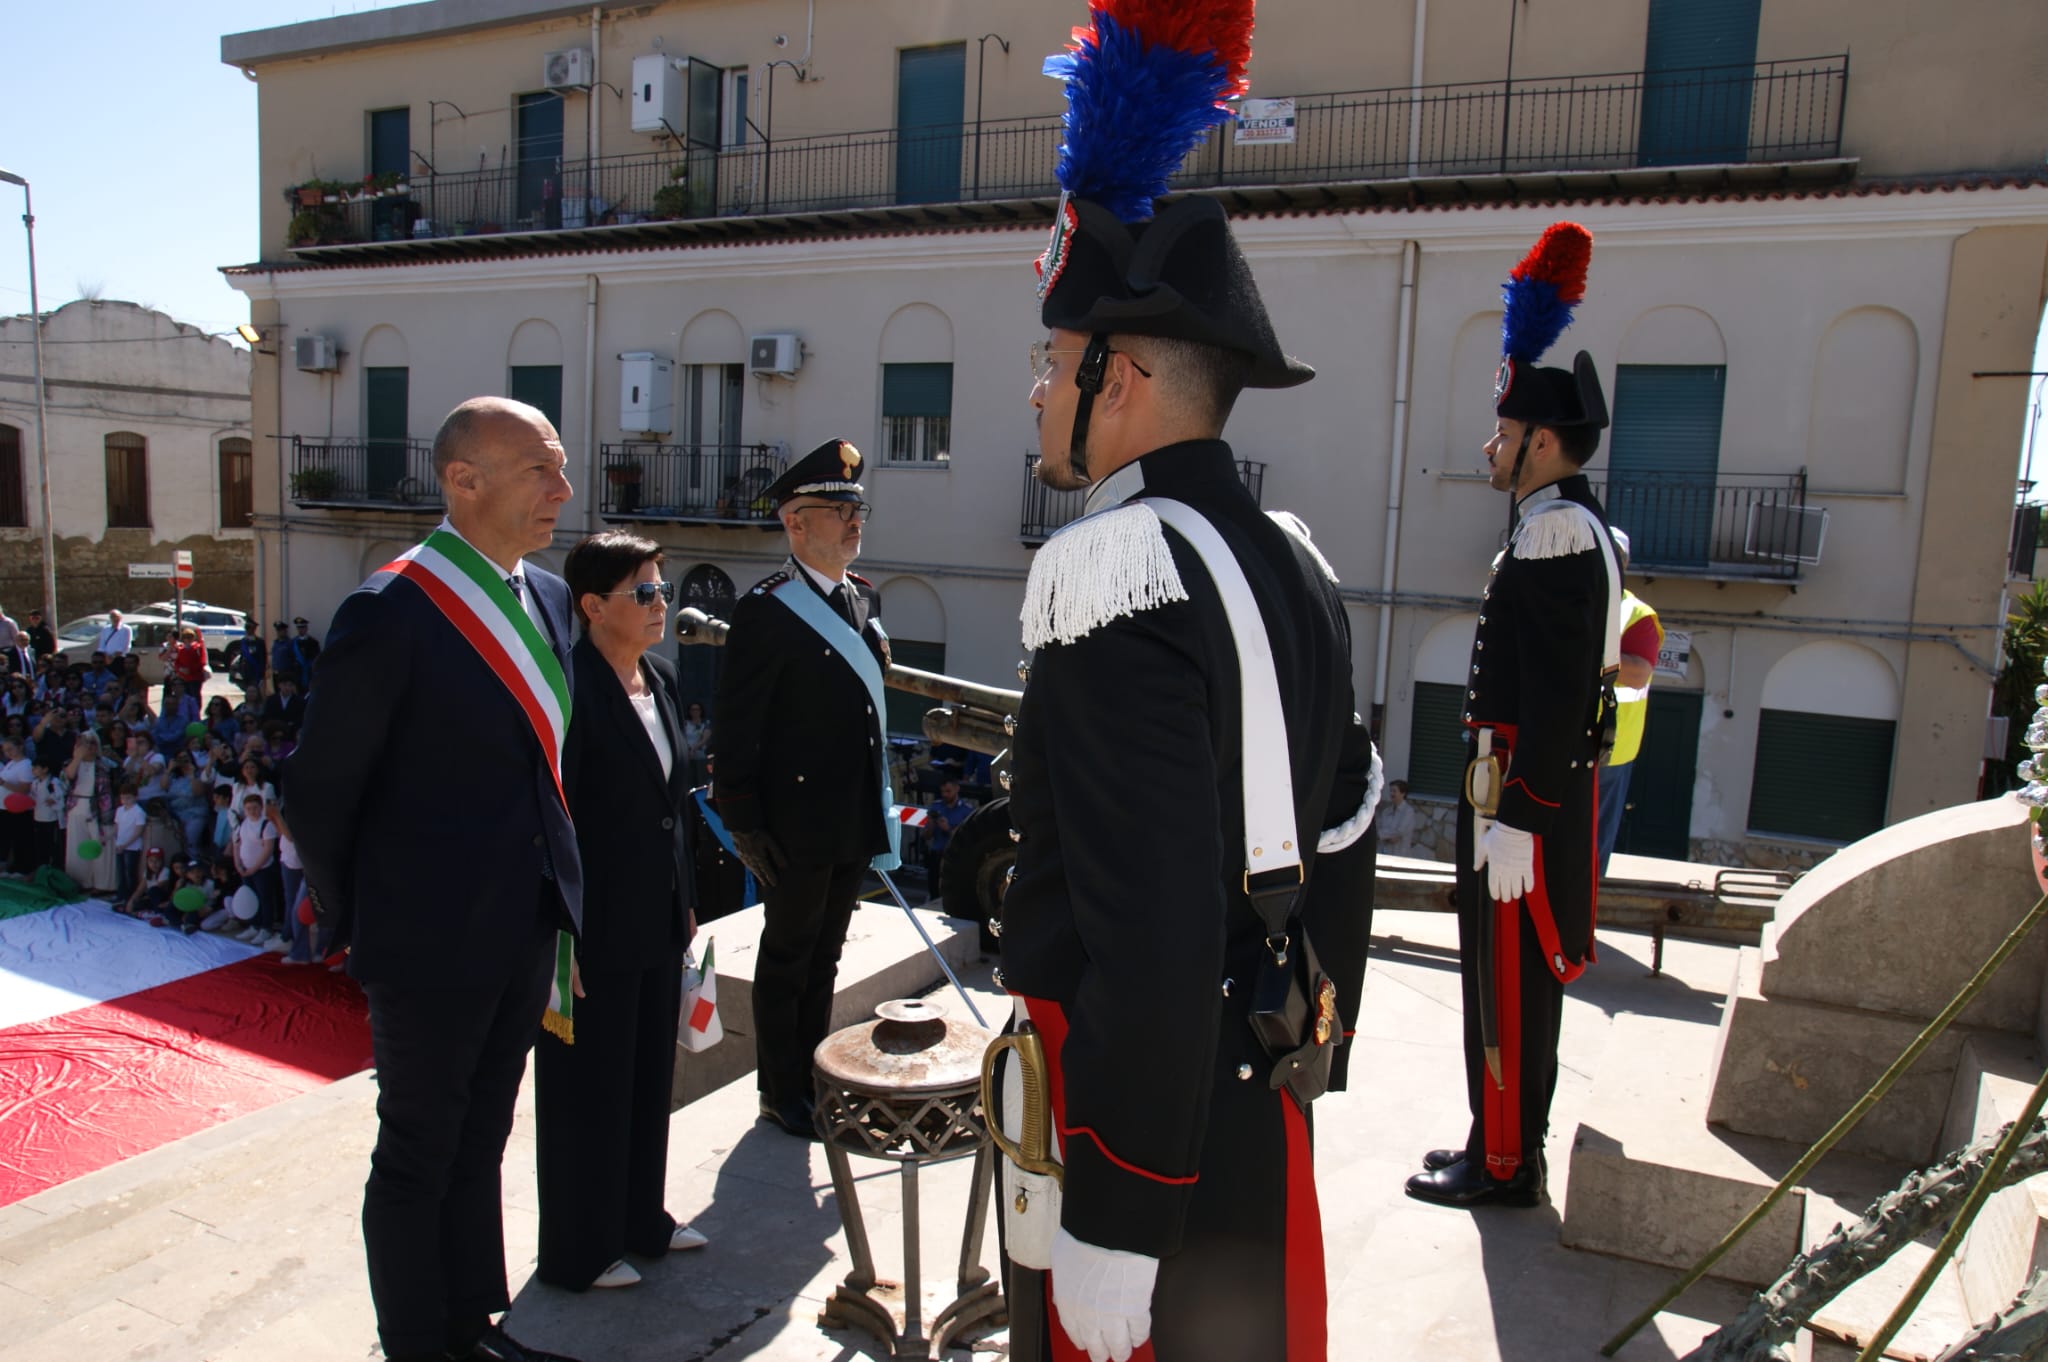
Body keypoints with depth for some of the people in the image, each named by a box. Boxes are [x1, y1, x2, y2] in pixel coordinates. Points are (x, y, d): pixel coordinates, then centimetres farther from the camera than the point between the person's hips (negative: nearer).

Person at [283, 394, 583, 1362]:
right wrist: (360, 928, -4)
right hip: (431, 944, -7)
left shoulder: (548, 599, 3)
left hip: (526, 932, 7)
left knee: (479, 1144, 22)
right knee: (418, 1159, 13)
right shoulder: (391, 612, -20)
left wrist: (557, 895, 11)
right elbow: (317, 790, -12)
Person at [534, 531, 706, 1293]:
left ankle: (639, 1220, 40)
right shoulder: (571, 689, -19)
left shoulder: (659, 679, 7)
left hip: (657, 921, 8)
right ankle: (577, 1253, 28)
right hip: (596, 929, -8)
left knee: (649, 1073, 21)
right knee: (588, 1086, 9)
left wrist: (684, 900, 14)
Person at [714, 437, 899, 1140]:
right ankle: (781, 1092, 25)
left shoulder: (862, 597, 9)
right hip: (796, 824, -7)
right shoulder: (764, 609, -15)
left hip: (854, 822, 7)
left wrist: (878, 807, 15)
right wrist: (744, 823, -17)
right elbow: (737, 728, -16)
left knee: (824, 955, 19)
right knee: (787, 957, 9)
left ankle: (815, 1078, 34)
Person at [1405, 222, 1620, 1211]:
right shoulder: (1560, 530, 15)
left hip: (1528, 800, -10)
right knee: (1510, 976, 18)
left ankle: (1506, 1165, 14)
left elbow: (1555, 695, -24)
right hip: (1532, 791, 10)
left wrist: (1515, 821, -23)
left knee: (1510, 981, 1)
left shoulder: (1558, 535, -18)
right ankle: (1505, 1143, 31)